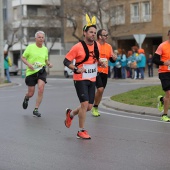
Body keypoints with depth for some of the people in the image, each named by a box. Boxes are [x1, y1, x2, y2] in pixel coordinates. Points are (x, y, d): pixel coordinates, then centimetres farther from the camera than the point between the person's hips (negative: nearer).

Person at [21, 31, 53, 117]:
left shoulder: (45, 49, 8)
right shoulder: (30, 47, -3)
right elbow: (23, 57, 2)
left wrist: (49, 64, 1)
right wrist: (28, 64, -15)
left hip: (41, 71, 2)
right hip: (31, 72, -2)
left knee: (41, 88, -20)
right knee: (31, 93, 3)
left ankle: (36, 109, -9)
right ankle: (26, 98, 44)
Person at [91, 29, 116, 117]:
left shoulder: (109, 46, 10)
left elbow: (112, 60, 14)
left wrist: (113, 56, -7)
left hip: (105, 72, 6)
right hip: (96, 71, -6)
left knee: (101, 90, 10)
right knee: (100, 89, -18)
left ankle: (96, 108, 24)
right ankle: (94, 107, 1)